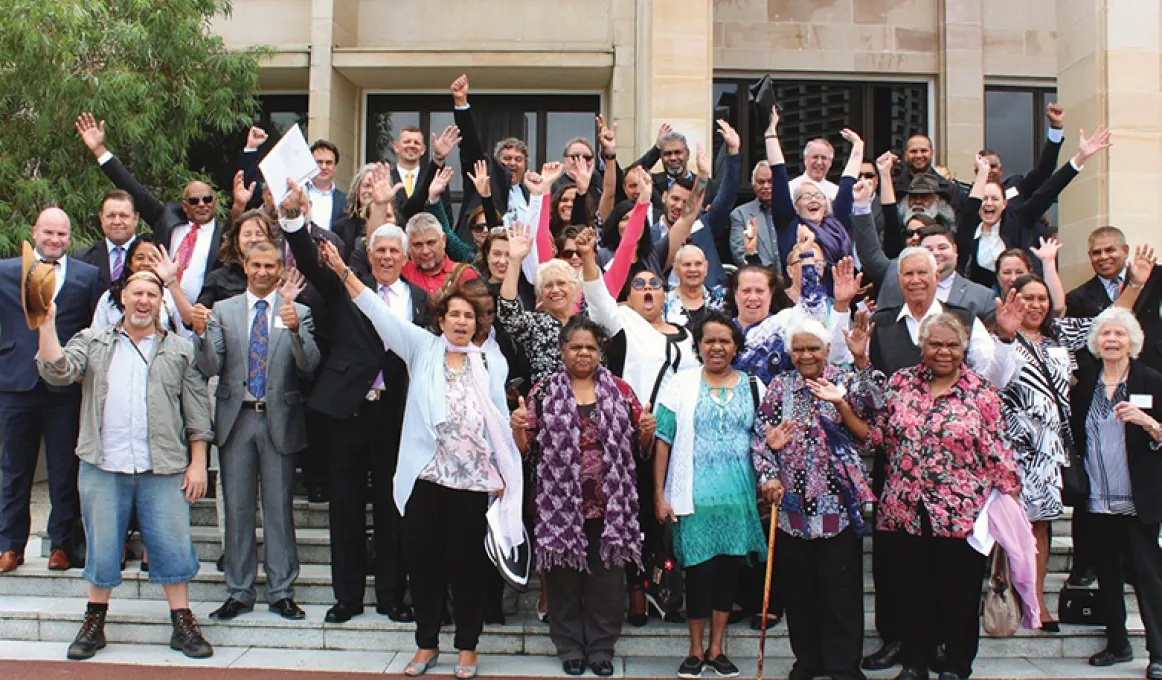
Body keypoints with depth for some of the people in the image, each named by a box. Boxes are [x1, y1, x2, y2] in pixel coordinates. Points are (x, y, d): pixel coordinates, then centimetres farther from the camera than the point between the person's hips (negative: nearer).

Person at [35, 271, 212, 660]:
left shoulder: (180, 350, 9)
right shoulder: (92, 342, 12)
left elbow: (197, 410, 6)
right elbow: (57, 372, -5)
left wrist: (198, 463, 0)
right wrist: (48, 322, -12)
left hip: (163, 468, -1)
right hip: (103, 467, 1)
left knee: (172, 545, 1)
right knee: (101, 547, 8)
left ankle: (183, 624, 10)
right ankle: (94, 623, 21)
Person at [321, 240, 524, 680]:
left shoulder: (490, 362, 6)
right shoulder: (422, 349, 6)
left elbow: (500, 420, 5)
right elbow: (380, 313, -3)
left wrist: (504, 475, 2)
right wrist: (343, 272, -13)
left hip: (473, 479, -1)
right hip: (425, 477, 1)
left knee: (466, 562, 6)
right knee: (424, 560, 8)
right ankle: (426, 642, 24)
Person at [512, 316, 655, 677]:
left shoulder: (620, 390, 8)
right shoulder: (544, 391, 4)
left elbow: (639, 446, 10)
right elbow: (527, 447, 3)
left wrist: (646, 431, -12)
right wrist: (518, 428, -17)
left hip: (610, 504, 1)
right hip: (561, 503, -1)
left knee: (607, 577, 7)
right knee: (564, 576, 7)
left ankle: (601, 646, 21)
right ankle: (570, 646, 21)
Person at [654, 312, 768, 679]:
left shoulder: (753, 386, 8)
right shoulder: (681, 384, 1)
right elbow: (663, 442, -1)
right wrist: (660, 495, -5)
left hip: (739, 496, 2)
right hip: (695, 496, -2)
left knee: (728, 570, 7)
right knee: (699, 570, -2)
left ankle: (717, 649, 21)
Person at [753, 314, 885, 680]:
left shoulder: (846, 380, 2)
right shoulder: (779, 387, 8)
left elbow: (876, 405, -16)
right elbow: (760, 437, 5)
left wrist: (861, 360, -23)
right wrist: (768, 476, -7)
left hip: (838, 502, -2)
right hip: (792, 504, 3)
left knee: (841, 587, 2)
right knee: (797, 588, 10)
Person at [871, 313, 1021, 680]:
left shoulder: (981, 392, -2)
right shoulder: (900, 382, 6)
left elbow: (998, 452, -2)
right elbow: (876, 433, 5)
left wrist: (1009, 497, -5)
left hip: (962, 512, -2)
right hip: (907, 510, 2)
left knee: (959, 594, 7)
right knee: (915, 590, 13)